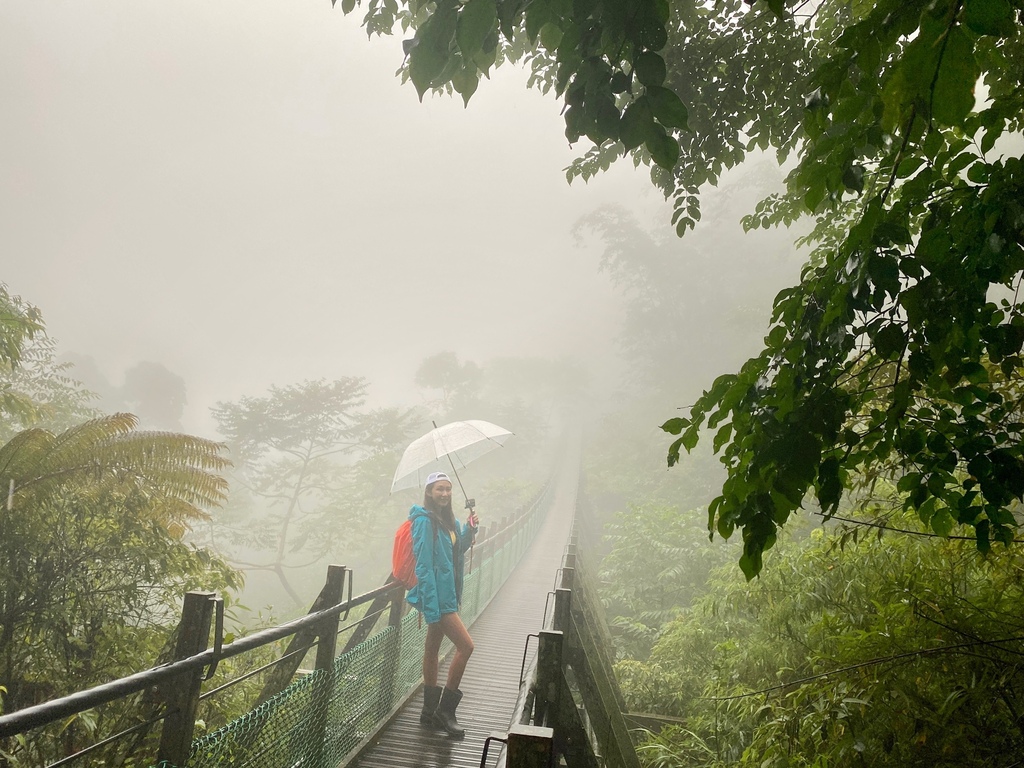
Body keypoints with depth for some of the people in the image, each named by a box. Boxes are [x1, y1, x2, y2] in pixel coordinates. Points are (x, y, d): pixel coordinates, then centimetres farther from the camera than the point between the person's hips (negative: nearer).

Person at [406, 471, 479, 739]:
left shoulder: (449, 520, 10)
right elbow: (424, 564, -19)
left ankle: (430, 711, 25)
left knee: (433, 647, 16)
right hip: (436, 593, -9)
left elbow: (458, 550, 20)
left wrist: (469, 530, 4)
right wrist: (430, 605, -23)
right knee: (465, 645, -10)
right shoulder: (424, 521, -16)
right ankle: (446, 709, 0)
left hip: (447, 593, 9)